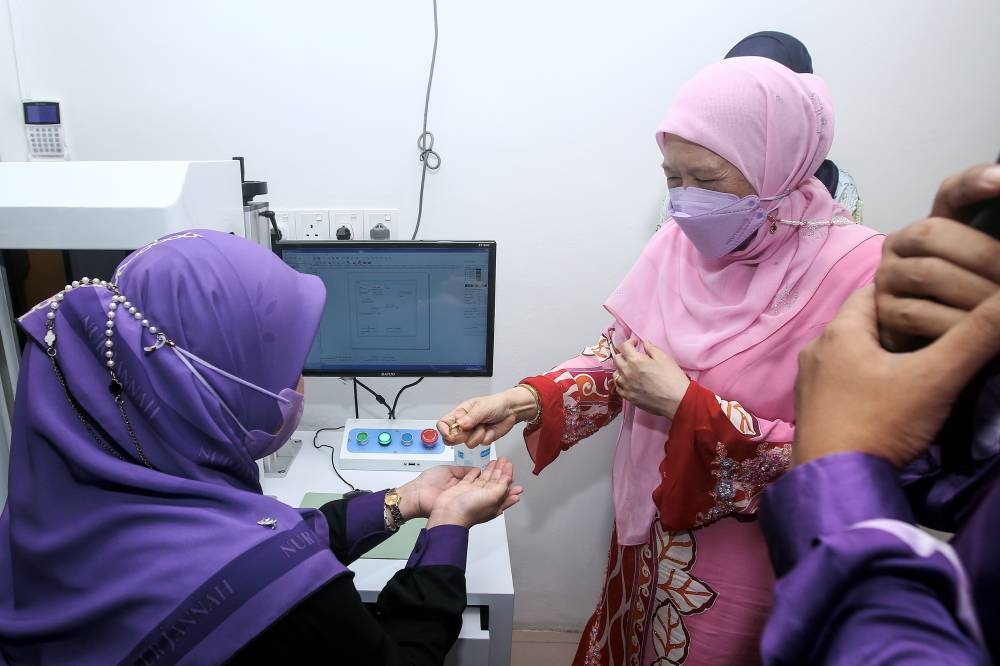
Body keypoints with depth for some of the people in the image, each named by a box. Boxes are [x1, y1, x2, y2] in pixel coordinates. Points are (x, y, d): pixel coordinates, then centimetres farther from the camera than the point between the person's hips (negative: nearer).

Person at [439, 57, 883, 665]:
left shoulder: (857, 272, -23)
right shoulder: (683, 241, -7)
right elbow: (618, 354, 0)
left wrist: (686, 406, -26)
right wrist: (526, 401, -15)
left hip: (743, 563, -4)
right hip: (647, 532, 5)